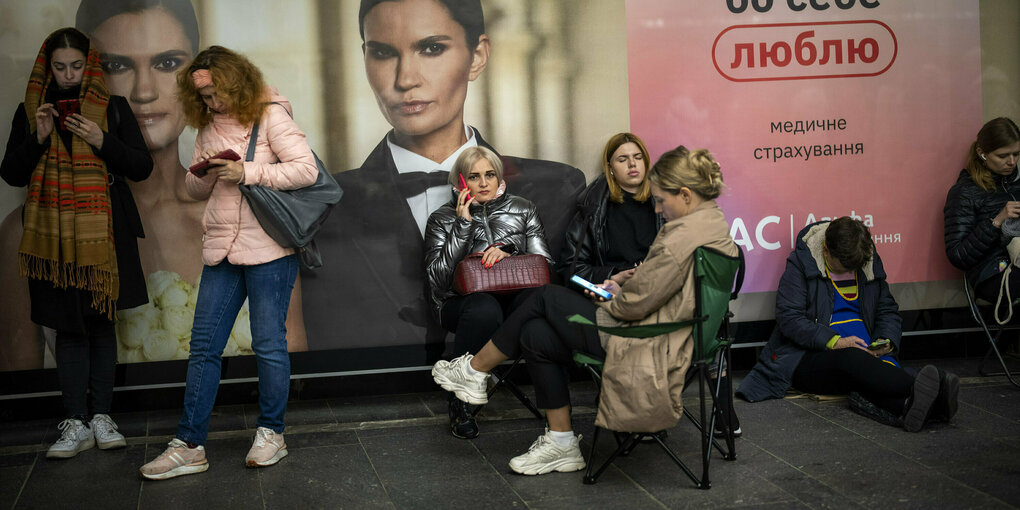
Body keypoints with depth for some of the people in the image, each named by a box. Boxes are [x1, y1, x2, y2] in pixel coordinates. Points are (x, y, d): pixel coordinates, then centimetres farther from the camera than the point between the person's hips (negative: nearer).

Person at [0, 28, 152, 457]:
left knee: (101, 323, 2)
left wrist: (101, 140, -12)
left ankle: (101, 416, 10)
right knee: (68, 327, 0)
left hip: (103, 232, -1)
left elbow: (142, 167, 2)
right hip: (53, 234, 1)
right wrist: (38, 138, -7)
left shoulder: (112, 108, 6)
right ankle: (76, 424, 2)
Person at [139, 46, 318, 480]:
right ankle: (189, 446, 9)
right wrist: (202, 172, -4)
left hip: (268, 249, -6)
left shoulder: (270, 117, -6)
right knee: (203, 346, 4)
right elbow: (196, 190, 19)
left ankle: (271, 433, 20)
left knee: (268, 344, 3)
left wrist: (248, 173, -18)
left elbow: (307, 169, -15)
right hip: (221, 249, 6)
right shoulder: (209, 128, 13)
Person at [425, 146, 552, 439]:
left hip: (516, 296, 2)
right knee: (484, 309, -40)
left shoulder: (523, 210, 14)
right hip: (463, 302, -1)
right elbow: (438, 278, -6)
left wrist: (508, 253, -13)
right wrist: (463, 224, -9)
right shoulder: (442, 219, 8)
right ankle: (460, 404, -23)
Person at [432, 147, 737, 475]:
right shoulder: (716, 223, 10)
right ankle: (561, 444, 17)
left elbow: (636, 303, -19)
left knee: (546, 298, 3)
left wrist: (610, 303, 2)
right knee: (536, 334, 10)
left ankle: (474, 370, 19)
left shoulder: (685, 236, -22)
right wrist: (623, 290, 11)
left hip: (648, 348, -10)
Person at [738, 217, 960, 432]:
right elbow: (788, 318, -12)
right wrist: (835, 342, -22)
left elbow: (888, 310, 22)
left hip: (864, 354, 5)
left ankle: (906, 406, -64)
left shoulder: (871, 262, 12)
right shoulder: (801, 264, -4)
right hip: (807, 358, -5)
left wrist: (886, 340, 0)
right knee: (852, 358, -39)